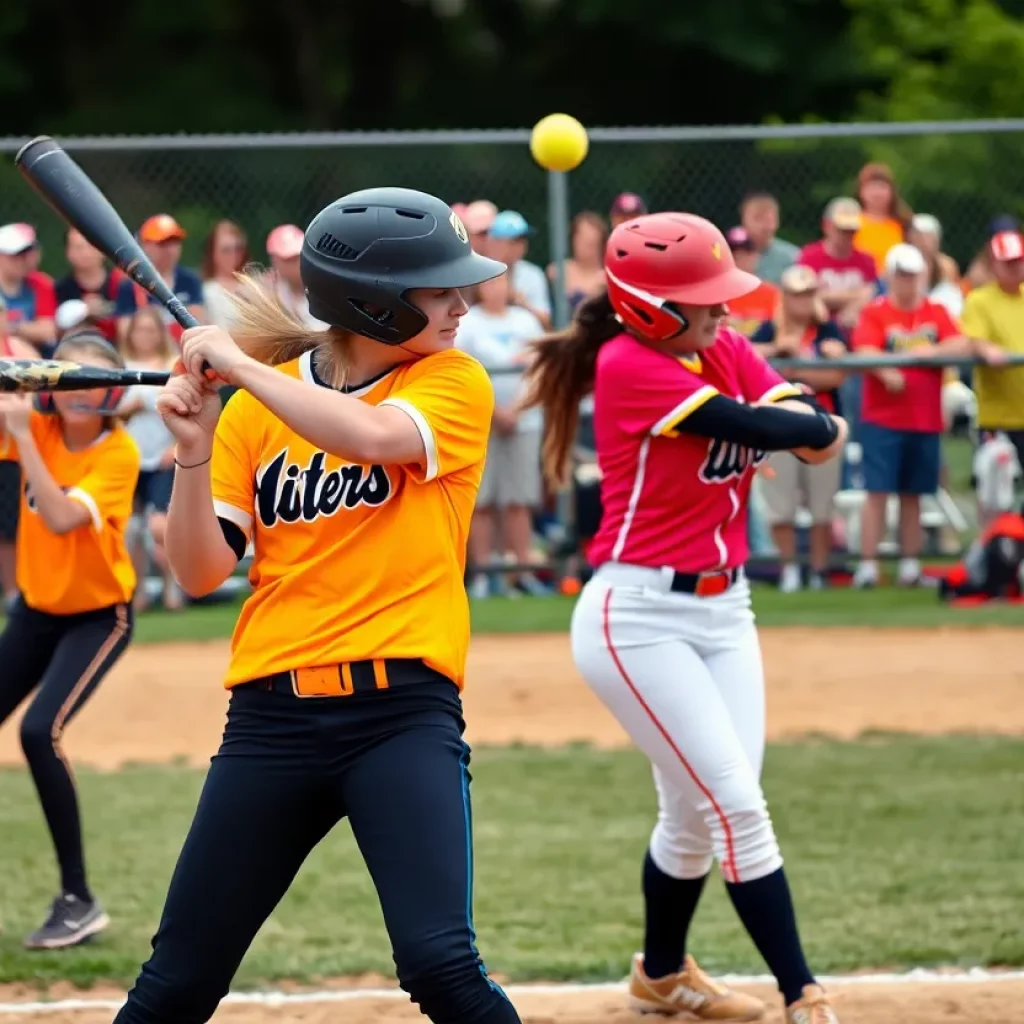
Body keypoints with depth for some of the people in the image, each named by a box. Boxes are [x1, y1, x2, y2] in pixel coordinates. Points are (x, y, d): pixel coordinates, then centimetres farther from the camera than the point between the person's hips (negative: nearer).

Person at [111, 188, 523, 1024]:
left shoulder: (455, 383, 1)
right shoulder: (257, 406, 8)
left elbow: (372, 435, -20)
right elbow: (201, 571, 4)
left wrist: (236, 363, -13)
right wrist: (194, 446, -10)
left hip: (405, 711, -3)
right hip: (273, 716, 3)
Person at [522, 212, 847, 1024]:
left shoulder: (727, 353, 7)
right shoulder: (627, 365, -17)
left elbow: (806, 424, -3)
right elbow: (754, 429, -21)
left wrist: (808, 428, -23)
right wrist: (820, 427, -5)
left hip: (723, 611, 7)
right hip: (638, 617, -7)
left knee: (698, 816, 14)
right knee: (737, 807, -11)